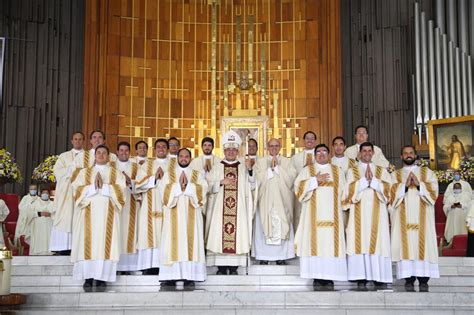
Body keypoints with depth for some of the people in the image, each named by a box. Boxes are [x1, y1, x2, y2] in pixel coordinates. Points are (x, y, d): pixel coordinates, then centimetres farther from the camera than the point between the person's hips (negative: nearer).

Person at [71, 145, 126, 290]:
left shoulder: (116, 174, 15)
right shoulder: (84, 172, 17)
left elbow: (120, 191, -1)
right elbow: (77, 190, 4)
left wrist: (104, 186, -11)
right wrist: (93, 187, -10)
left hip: (108, 215, -1)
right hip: (89, 214, 1)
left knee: (105, 243, -8)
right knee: (88, 243, -8)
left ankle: (101, 277, -7)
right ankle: (88, 277, -7)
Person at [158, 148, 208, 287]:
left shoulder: (197, 175, 15)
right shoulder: (169, 174, 14)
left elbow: (203, 189, -3)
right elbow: (164, 189, -3)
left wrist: (187, 186, -13)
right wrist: (179, 186, -13)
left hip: (191, 215, 0)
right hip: (174, 215, 0)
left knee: (191, 241, -6)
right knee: (173, 243, -6)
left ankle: (190, 276, -6)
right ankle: (171, 276, -7)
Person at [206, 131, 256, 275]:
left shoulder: (243, 168, 10)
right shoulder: (217, 168, 9)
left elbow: (251, 186, 2)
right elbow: (209, 186, 5)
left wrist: (250, 170, -12)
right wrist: (221, 182, -11)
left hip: (239, 208, 1)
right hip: (220, 207, 0)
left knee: (238, 234, -4)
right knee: (220, 233, -6)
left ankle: (233, 267, 1)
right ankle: (221, 267, 0)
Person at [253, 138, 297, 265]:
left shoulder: (287, 162, 11)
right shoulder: (260, 162, 11)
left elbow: (290, 178, -3)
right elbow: (260, 179, -3)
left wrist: (277, 167, -7)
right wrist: (270, 168, -9)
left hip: (282, 200, 1)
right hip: (265, 200, 0)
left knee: (282, 227, -3)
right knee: (264, 226, -5)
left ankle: (281, 257, 1)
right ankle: (264, 257, -1)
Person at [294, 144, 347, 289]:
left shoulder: (337, 171, 17)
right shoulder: (307, 170, 13)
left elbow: (343, 192, 16)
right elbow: (298, 186, -1)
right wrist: (315, 180, -8)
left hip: (332, 215, 1)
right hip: (314, 215, -1)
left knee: (331, 243, -7)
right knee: (315, 243, -9)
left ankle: (329, 278, -5)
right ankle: (317, 278, -7)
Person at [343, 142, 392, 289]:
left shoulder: (382, 171, 16)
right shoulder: (352, 171, 12)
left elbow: (387, 188, 1)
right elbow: (351, 189, -3)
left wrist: (372, 179, -8)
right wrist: (365, 179, -9)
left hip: (377, 214, 1)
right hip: (359, 214, -1)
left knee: (378, 243, -5)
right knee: (360, 243, -8)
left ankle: (379, 278, -2)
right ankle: (361, 279, -8)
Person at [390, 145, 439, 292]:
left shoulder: (427, 173, 14)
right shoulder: (395, 175, 14)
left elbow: (433, 192, 1)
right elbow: (392, 194, 1)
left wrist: (419, 184, -13)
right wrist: (405, 185, -13)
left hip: (422, 217, 0)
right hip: (403, 218, 0)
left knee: (423, 245, -6)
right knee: (405, 246, -7)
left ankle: (423, 280, -5)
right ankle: (408, 280, -6)